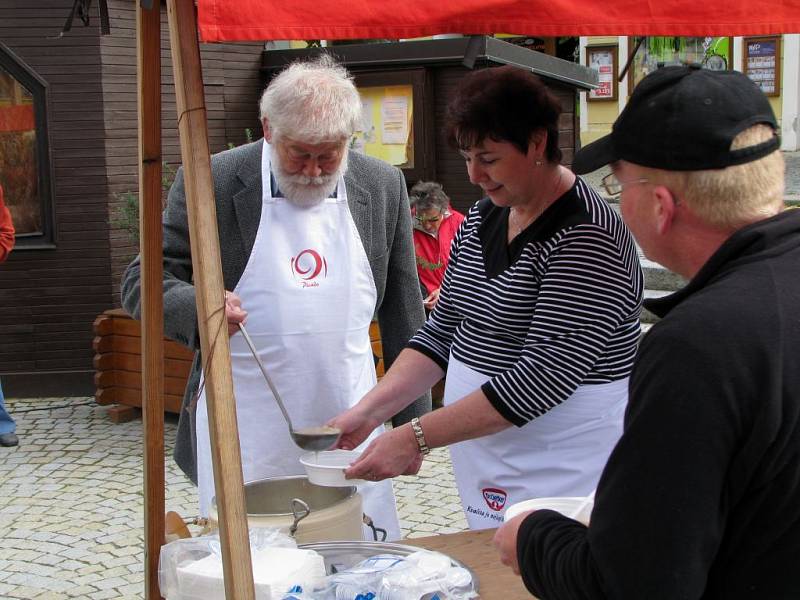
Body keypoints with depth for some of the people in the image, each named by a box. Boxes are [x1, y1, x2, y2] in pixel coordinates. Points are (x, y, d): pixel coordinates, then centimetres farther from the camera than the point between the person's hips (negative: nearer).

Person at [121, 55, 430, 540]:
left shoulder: (383, 186, 4)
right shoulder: (212, 182, -6)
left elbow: (402, 311, 10)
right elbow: (142, 281, -3)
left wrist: (414, 415, 10)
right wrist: (197, 305, -25)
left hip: (349, 427, 3)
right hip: (245, 438, -2)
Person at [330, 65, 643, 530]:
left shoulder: (586, 236, -19)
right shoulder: (482, 218, 8)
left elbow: (545, 374, -25)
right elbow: (443, 331, 9)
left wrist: (416, 437, -25)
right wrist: (369, 412, -4)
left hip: (563, 470, -7)